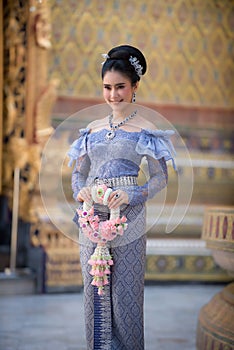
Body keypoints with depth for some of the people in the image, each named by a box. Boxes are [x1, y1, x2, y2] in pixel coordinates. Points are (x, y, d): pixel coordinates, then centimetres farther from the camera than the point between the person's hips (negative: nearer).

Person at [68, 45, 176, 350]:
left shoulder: (145, 129, 0)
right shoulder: (93, 129, 13)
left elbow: (161, 178, -3)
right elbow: (78, 172, 16)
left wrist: (132, 195, -18)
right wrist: (80, 191, -6)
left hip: (127, 216, -4)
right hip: (92, 215, 4)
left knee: (125, 289, 0)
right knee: (93, 289, 8)